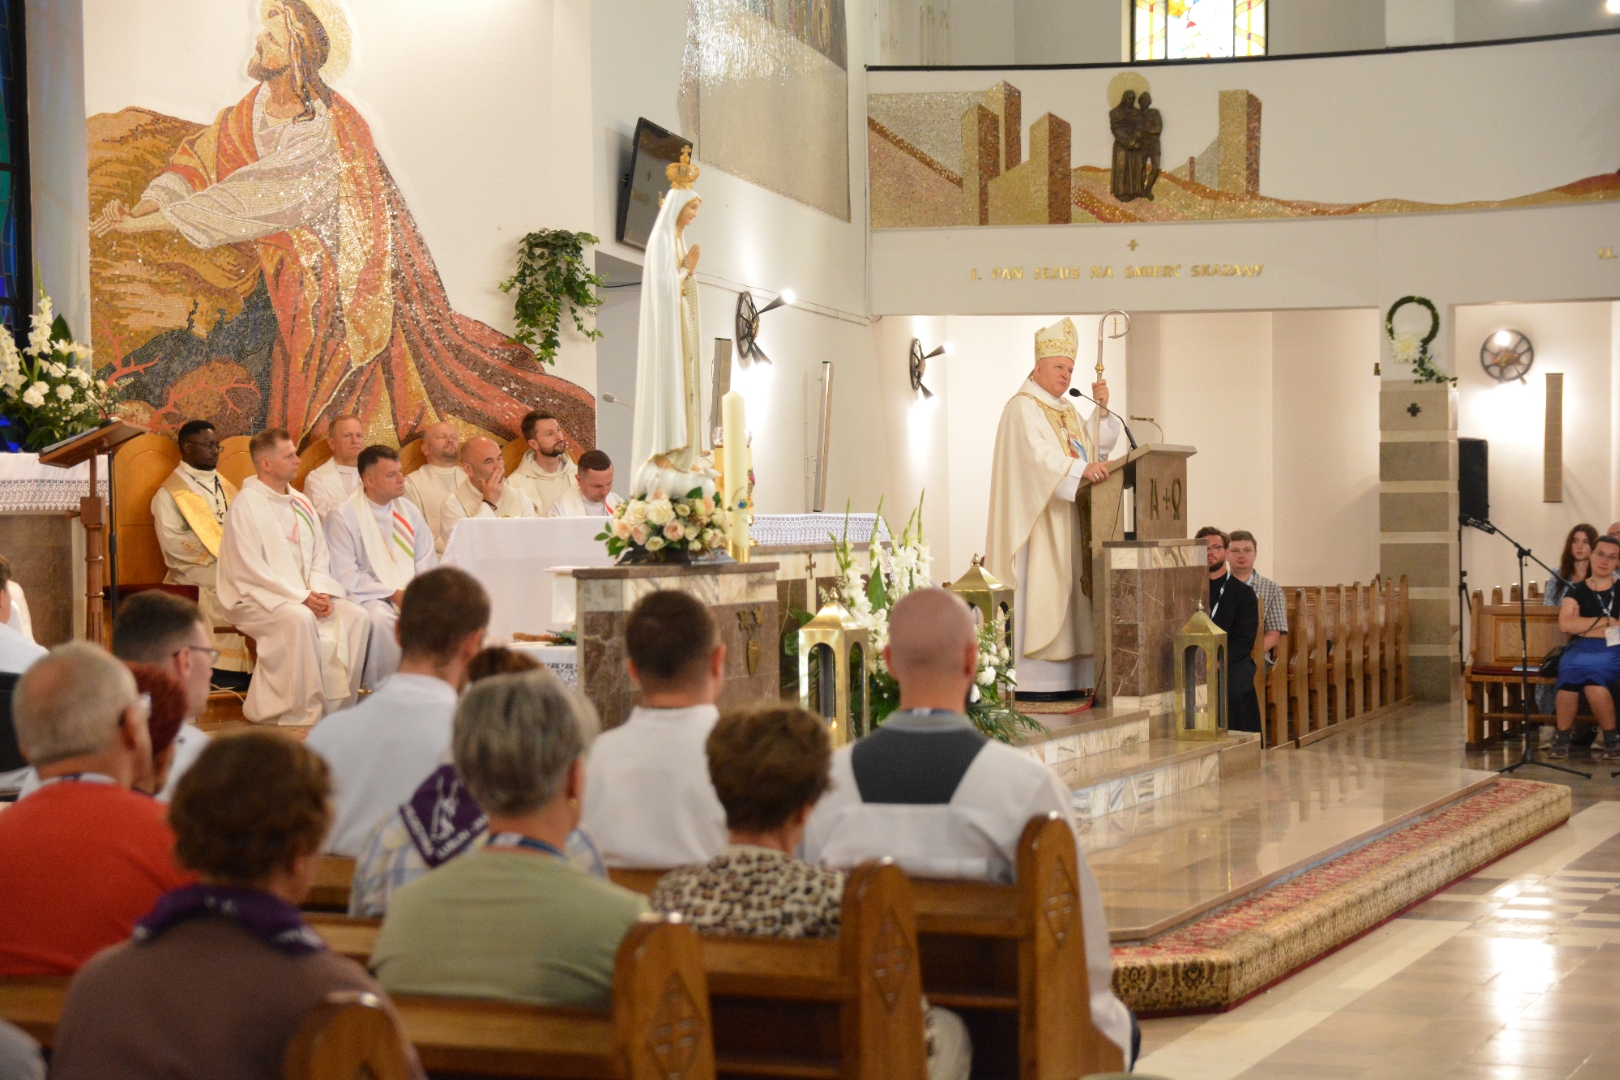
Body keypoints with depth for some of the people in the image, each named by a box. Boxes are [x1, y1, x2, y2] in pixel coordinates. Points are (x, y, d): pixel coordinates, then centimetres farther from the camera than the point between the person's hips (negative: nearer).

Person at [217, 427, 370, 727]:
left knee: (355, 617, -15)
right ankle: (301, 718, -29)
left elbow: (320, 557, 14)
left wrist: (321, 592, -8)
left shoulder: (301, 505, 14)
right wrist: (302, 597, -19)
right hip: (255, 599, -7)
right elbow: (251, 571, -16)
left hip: (305, 596, 7)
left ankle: (338, 710, -11)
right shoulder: (245, 506, -9)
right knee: (300, 619, -35)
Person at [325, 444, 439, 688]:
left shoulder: (408, 510, 13)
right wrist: (392, 593, -16)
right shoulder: (342, 517, -5)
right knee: (381, 618, -37)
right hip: (366, 596, -5)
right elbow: (345, 576, -10)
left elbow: (427, 561, 14)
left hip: (410, 592, 5)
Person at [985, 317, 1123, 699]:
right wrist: (1080, 470, -32)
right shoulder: (1023, 408, -6)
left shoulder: (1066, 410, 22)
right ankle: (1032, 681, -15)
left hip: (1067, 520, 9)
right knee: (1036, 595, -13)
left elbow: (1096, 447, 14)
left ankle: (1063, 678, 4)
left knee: (1066, 593, 5)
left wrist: (1102, 409, 2)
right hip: (1037, 518, -9)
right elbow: (1038, 456, -21)